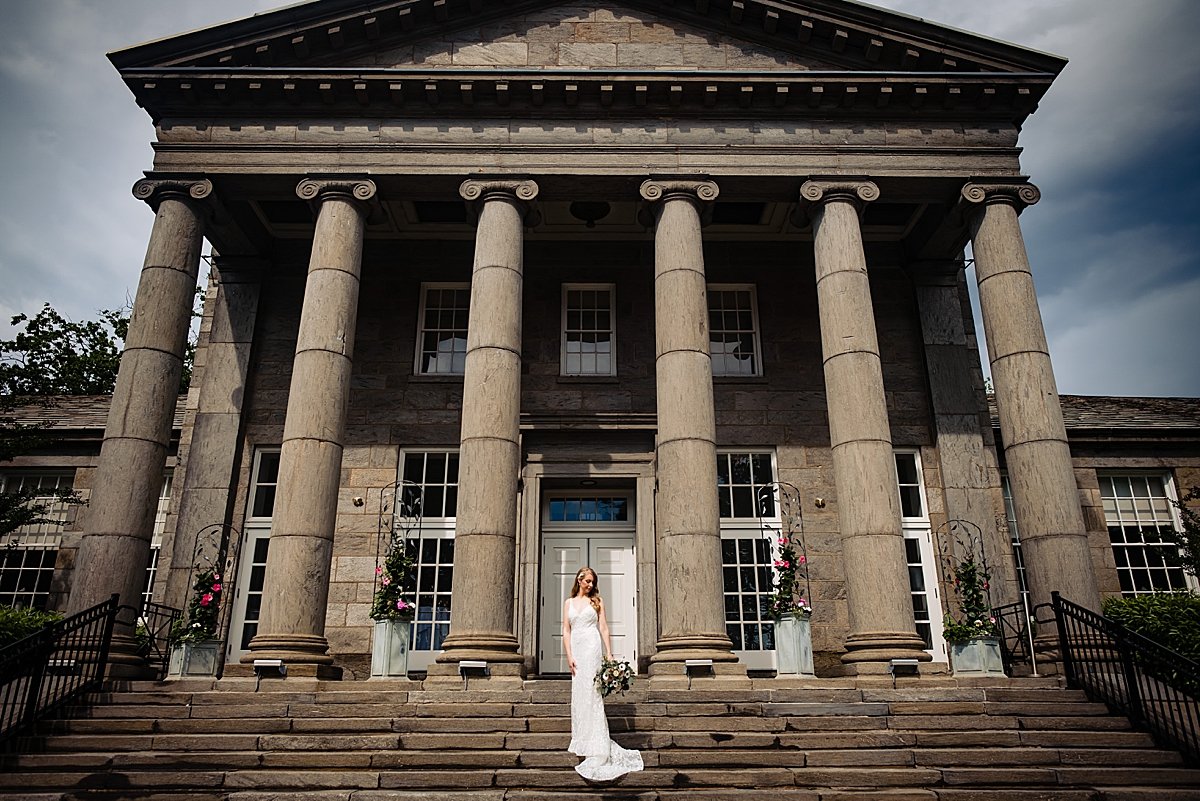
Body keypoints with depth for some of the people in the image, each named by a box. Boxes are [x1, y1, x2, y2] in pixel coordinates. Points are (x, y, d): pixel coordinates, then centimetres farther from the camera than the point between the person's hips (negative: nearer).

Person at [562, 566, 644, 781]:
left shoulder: (596, 601, 9)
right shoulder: (569, 603, 15)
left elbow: (604, 629, 5)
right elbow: (566, 631, 9)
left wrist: (609, 654, -4)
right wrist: (569, 656, -2)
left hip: (592, 648, -3)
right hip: (576, 647, 3)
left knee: (590, 693, -9)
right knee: (578, 695, 4)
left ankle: (596, 750, -9)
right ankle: (583, 742, 12)